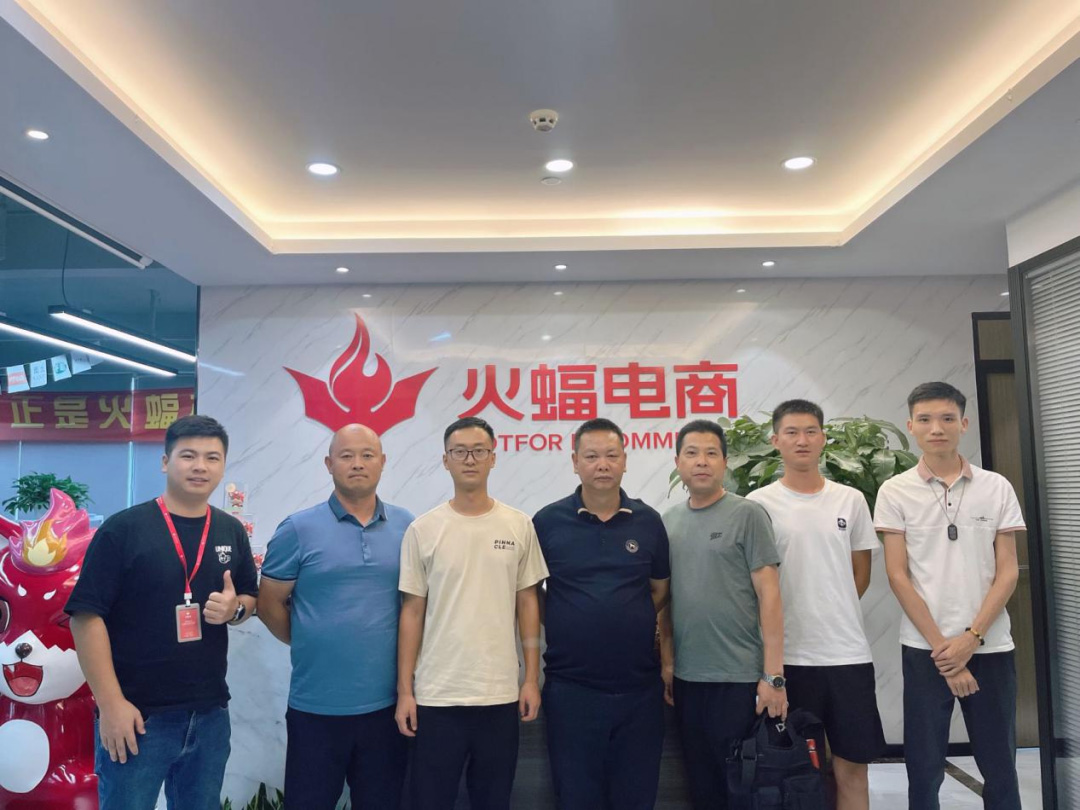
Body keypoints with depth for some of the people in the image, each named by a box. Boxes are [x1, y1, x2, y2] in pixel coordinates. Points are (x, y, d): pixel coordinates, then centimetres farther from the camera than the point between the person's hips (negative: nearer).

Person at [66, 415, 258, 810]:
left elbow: (251, 597, 15)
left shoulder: (232, 532, 6)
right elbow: (87, 615, -12)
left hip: (210, 713, 5)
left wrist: (235, 608, -9)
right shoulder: (122, 528, -10)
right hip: (137, 713, -5)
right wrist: (111, 703, -16)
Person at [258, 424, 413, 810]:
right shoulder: (298, 529, -7)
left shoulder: (407, 527, 2)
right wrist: (310, 646, 5)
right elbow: (269, 604, 0)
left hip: (388, 702, 3)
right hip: (317, 704, -2)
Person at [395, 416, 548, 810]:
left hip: (500, 693, 1)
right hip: (436, 694, -1)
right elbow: (412, 612, 0)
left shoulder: (519, 526, 1)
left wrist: (532, 678, 2)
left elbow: (527, 603, 5)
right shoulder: (423, 529, -3)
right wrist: (404, 690, -2)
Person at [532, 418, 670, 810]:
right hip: (570, 686, -1)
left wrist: (630, 625, 2)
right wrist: (565, 626, -4)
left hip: (640, 686, 2)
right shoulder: (547, 522, -4)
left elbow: (660, 590, 13)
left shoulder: (648, 521, 2)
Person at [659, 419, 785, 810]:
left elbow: (769, 596, -11)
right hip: (687, 677, 5)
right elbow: (665, 598, 11)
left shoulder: (748, 514, -7)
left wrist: (773, 675, -15)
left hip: (741, 676, -4)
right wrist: (667, 662, 7)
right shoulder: (668, 521, 7)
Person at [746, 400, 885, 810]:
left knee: (852, 765, 9)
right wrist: (797, 620, -3)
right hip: (788, 654, -2)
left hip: (849, 652, 2)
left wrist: (832, 617, 7)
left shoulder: (851, 500, 5)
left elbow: (861, 574, 12)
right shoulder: (759, 504, -4)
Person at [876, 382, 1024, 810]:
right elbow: (898, 576, -4)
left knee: (1000, 768, 12)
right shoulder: (895, 492, -2)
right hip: (924, 648, -1)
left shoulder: (996, 488, 3)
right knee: (924, 769, 8)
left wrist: (971, 637, -9)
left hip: (990, 646, 1)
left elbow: (1007, 571, 1)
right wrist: (940, 645, -9)